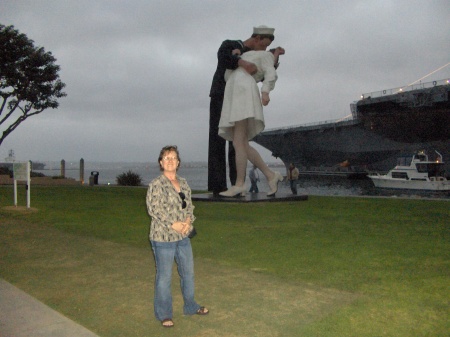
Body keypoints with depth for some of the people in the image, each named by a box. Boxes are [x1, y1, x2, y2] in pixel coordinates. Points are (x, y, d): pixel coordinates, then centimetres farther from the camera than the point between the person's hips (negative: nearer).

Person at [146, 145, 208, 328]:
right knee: (164, 277, 4)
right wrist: (173, 224, -21)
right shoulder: (156, 184, -12)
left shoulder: (183, 183, 9)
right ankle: (164, 314, 21)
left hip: (183, 237, 7)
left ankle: (190, 306, 37)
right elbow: (153, 208, -18)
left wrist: (188, 221, -8)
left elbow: (189, 206, 12)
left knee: (188, 272, 18)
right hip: (163, 237, -7)